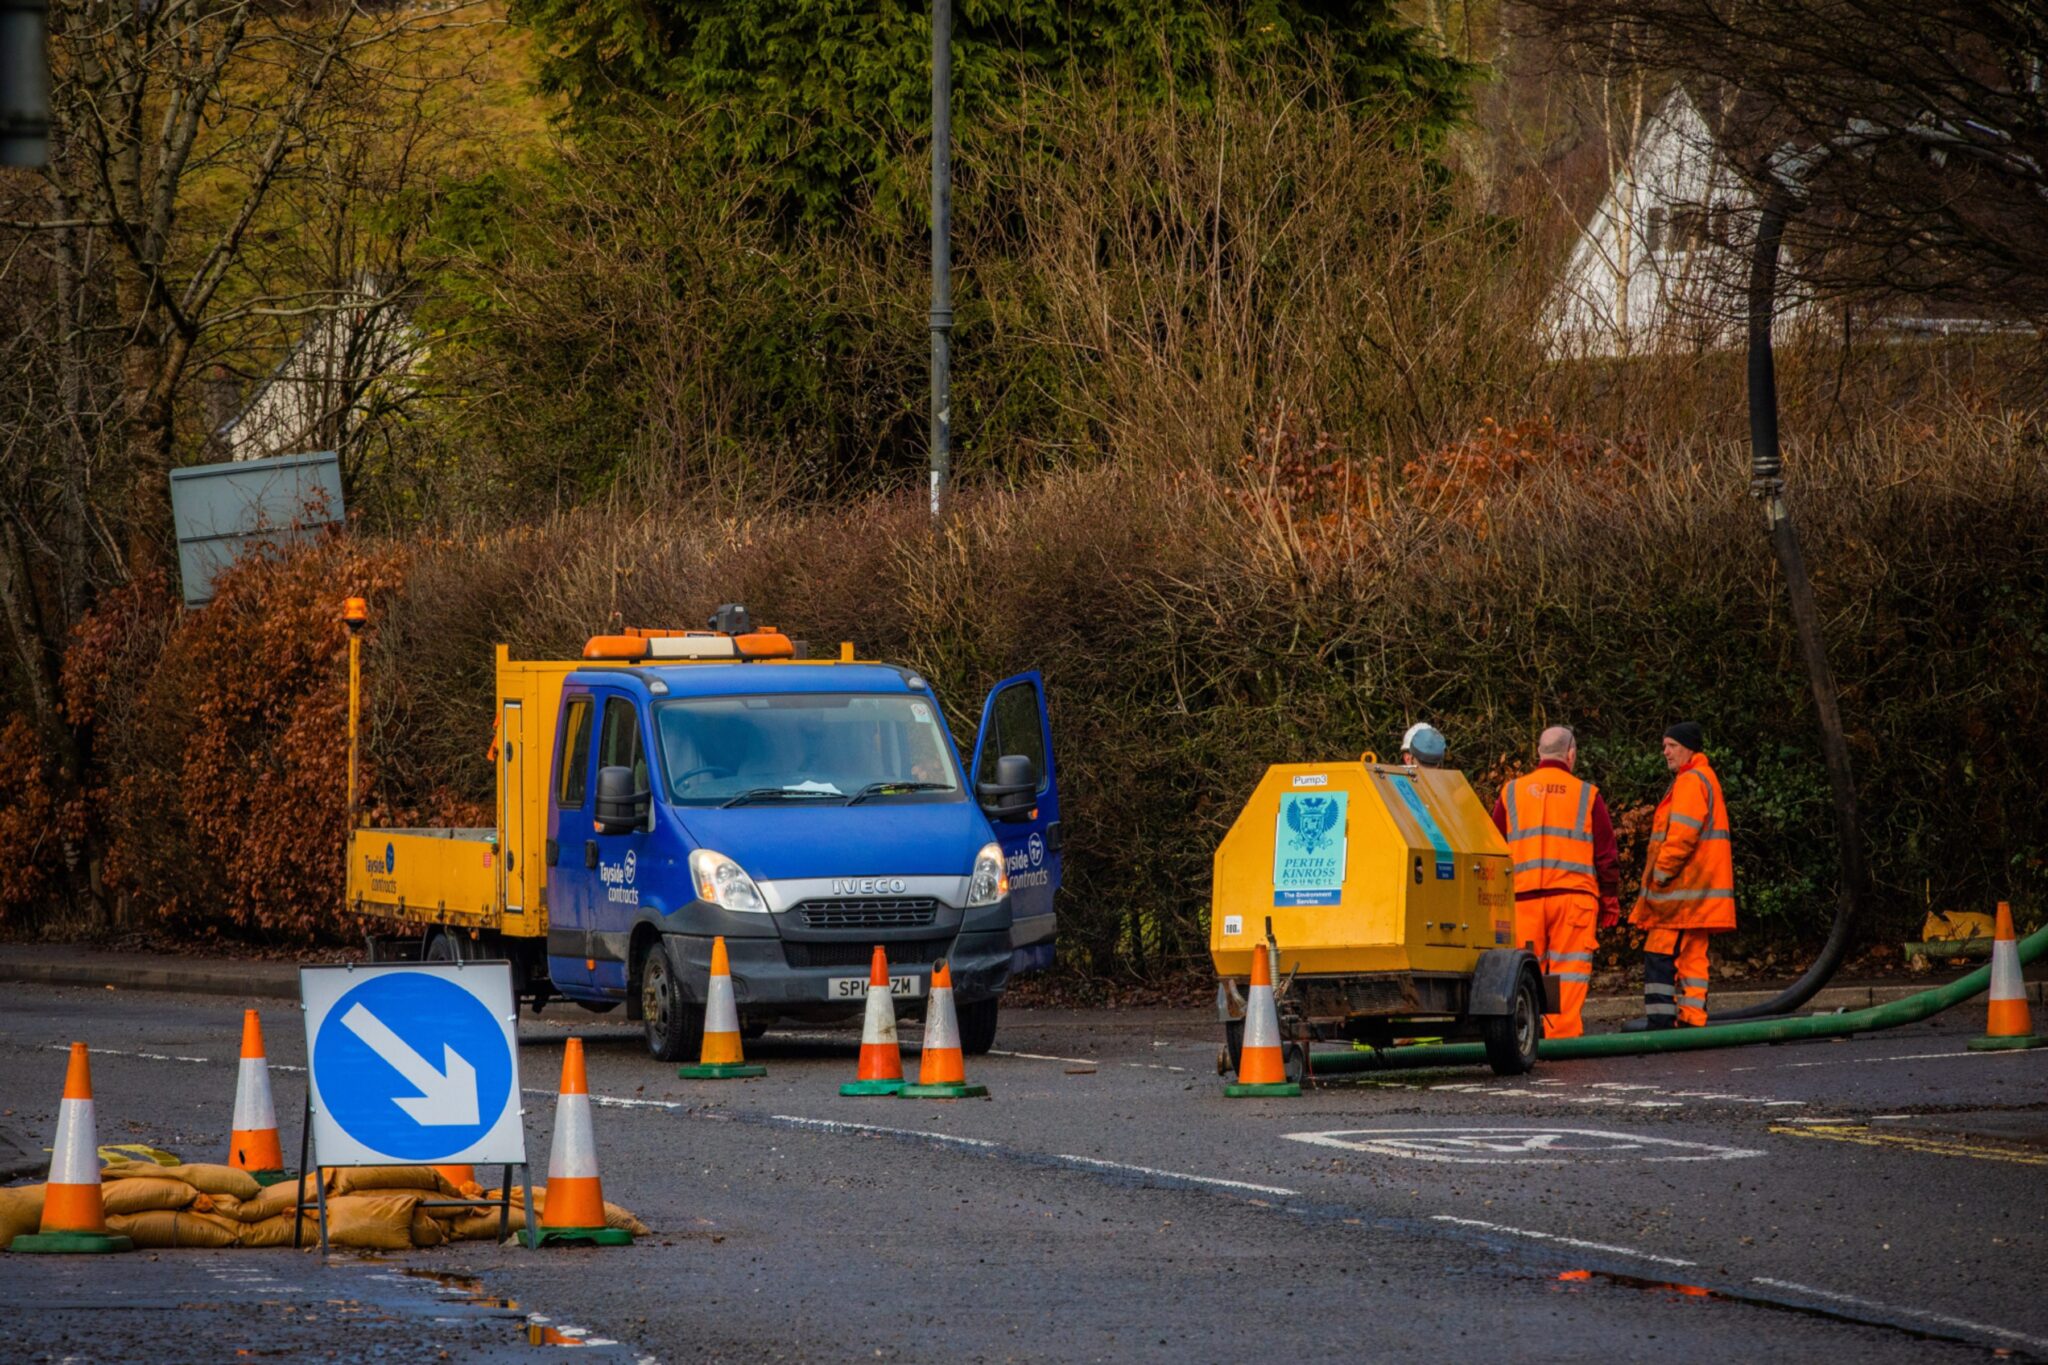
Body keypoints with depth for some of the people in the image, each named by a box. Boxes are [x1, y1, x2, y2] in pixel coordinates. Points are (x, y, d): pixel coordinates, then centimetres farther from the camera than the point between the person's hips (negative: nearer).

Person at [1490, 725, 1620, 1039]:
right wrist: (1610, 903, 12)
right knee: (1569, 967, -1)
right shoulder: (1587, 795, 6)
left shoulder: (1511, 793, 11)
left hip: (1523, 897, 2)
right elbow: (1607, 855, 6)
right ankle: (1563, 1032, -7)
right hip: (1573, 895, -2)